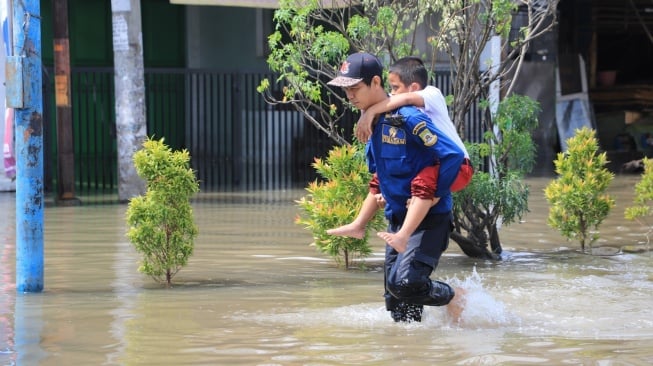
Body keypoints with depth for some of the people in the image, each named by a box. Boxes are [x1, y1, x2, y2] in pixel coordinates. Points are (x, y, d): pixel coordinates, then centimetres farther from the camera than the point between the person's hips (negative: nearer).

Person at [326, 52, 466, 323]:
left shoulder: (407, 118, -18)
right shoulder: (373, 121, 10)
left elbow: (453, 155, -23)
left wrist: (433, 197, -19)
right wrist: (358, 225, 20)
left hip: (428, 220, -9)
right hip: (397, 219, 9)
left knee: (403, 283, -24)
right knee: (398, 306, 6)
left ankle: (451, 297, 3)